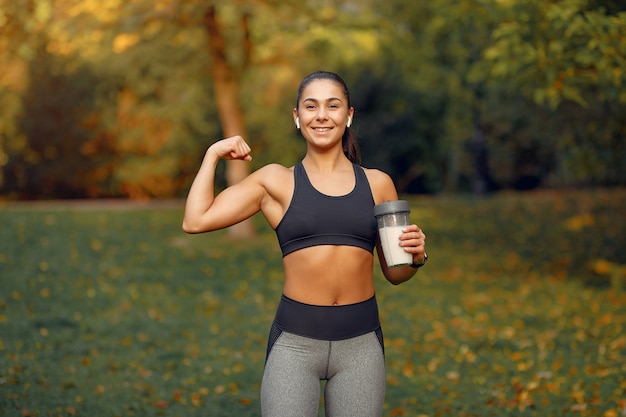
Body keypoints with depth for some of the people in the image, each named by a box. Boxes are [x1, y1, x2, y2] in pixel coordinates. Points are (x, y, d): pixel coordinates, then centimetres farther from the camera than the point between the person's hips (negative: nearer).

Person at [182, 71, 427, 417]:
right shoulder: (275, 181, 4)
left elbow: (394, 273, 16)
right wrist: (213, 154, 5)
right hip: (295, 341, -2)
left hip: (360, 343, 2)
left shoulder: (377, 184, 9)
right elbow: (195, 221, -4)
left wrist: (416, 256, -6)